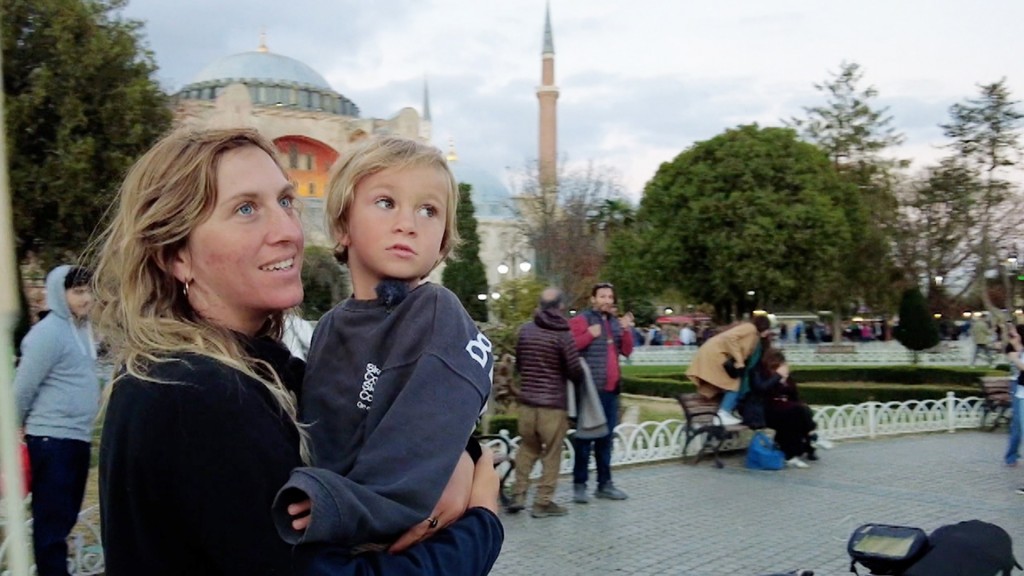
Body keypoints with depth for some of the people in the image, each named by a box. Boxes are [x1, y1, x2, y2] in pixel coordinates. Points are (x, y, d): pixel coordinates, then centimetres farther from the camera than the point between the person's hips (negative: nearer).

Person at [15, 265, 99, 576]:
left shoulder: (82, 328, 12)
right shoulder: (49, 332, -13)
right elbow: (23, 387, -11)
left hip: (78, 438, 8)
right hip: (52, 439, -8)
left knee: (66, 516, 16)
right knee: (52, 520, -2)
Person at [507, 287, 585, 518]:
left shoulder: (525, 330, 4)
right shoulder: (563, 335, -11)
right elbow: (574, 370, -9)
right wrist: (579, 382, 13)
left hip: (527, 400, 5)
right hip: (553, 403, -5)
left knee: (527, 448, 18)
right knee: (551, 454, 6)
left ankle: (518, 494, 17)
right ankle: (543, 502, 10)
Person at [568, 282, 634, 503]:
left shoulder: (615, 322, 17)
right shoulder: (581, 319, -4)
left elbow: (627, 351, 11)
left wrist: (627, 331, -3)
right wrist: (589, 335, -21)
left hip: (611, 388, 7)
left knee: (606, 437, 12)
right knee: (585, 437, -4)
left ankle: (604, 484, 20)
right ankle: (579, 485, 3)